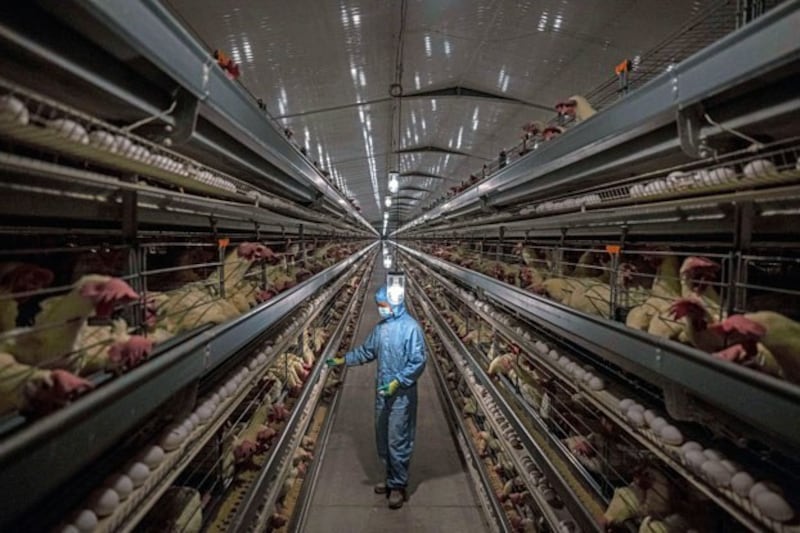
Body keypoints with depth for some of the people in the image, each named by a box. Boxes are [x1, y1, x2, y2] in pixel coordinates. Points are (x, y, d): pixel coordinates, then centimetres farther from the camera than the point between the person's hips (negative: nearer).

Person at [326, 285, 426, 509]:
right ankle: (392, 480, 33)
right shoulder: (381, 327, 4)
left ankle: (398, 486, 16)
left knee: (398, 441, 0)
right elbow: (367, 351, 17)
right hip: (382, 392, 7)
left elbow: (418, 362, -18)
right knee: (383, 439, 16)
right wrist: (343, 359, 14)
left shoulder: (410, 327, -18)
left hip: (402, 395, -7)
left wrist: (397, 382, -25)